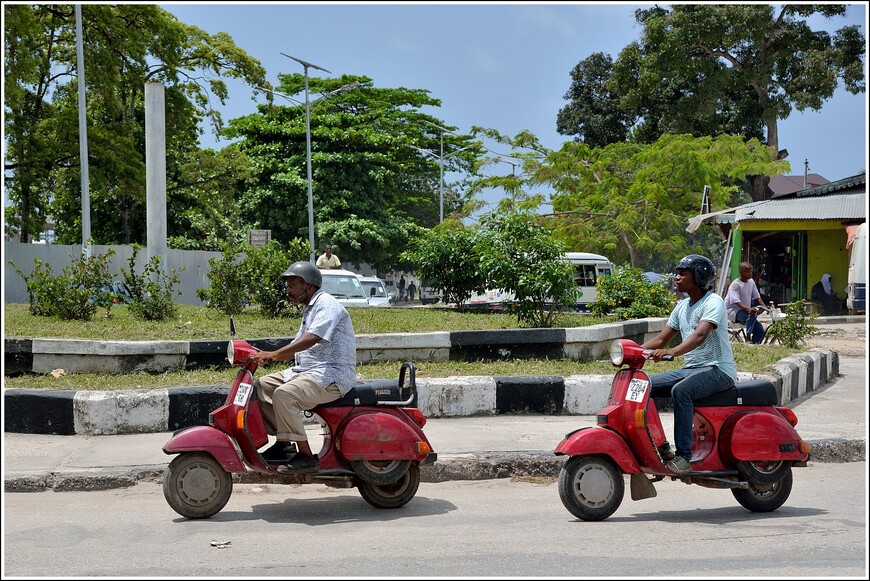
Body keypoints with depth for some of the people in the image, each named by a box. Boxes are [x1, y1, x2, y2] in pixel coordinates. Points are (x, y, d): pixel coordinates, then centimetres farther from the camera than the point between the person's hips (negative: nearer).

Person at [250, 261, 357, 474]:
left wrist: (274, 354, -33)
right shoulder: (309, 309, 23)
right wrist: (265, 356, 6)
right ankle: (283, 442, 6)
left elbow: (312, 338, -27)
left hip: (332, 374, -11)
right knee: (260, 386, 6)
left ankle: (306, 456, -23)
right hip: (306, 370, 11)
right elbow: (295, 348, 22)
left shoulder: (327, 304, -11)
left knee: (283, 394, -30)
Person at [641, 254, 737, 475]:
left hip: (718, 369, -9)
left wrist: (672, 351, -45)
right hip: (691, 368, 9)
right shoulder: (682, 306, 15)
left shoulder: (713, 302, -11)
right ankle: (661, 447, -5)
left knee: (680, 391, -35)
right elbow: (661, 339, 15)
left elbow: (700, 335, -29)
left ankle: (683, 456, -31)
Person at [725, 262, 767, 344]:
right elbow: (736, 302, -28)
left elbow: (757, 297, 12)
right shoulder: (735, 285, -17)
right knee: (753, 314, -35)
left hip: (745, 311, 8)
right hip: (732, 310, -8)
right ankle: (748, 339, -28)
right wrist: (748, 309, -45)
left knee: (760, 330, -7)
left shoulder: (751, 282, 6)